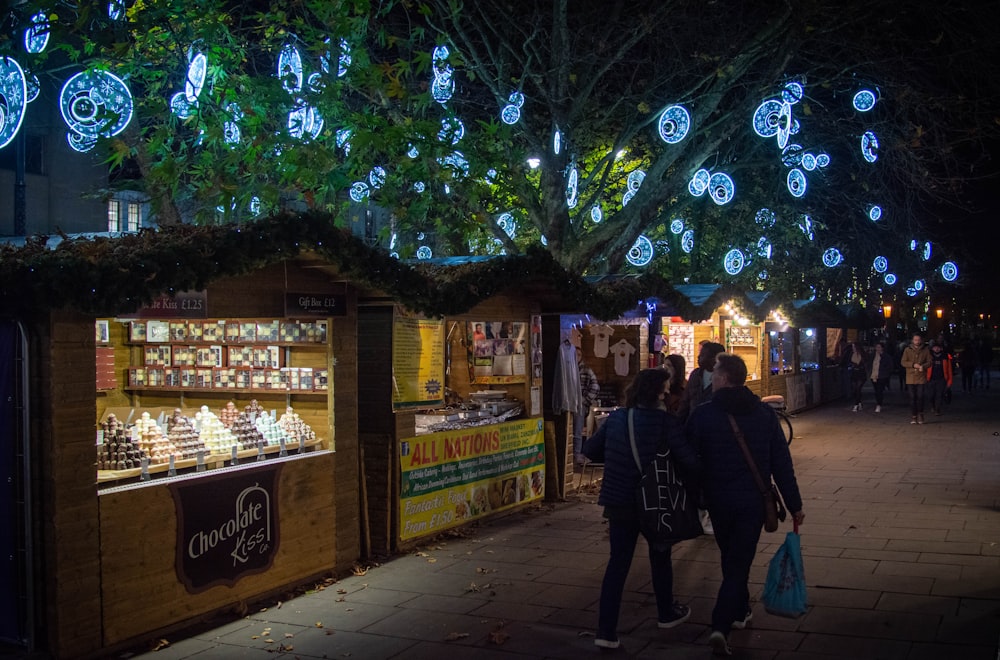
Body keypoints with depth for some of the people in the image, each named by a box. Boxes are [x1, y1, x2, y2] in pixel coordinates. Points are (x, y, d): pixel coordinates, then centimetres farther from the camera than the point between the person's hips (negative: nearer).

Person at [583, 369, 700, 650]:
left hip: (618, 501, 3)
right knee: (660, 557, 21)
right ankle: (666, 613, 39)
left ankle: (606, 631, 2)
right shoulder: (665, 421, -16)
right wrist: (690, 483, 0)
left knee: (618, 562, 8)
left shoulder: (615, 418, -2)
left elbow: (591, 450, 7)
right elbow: (690, 461, -19)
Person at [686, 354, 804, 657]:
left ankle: (740, 612, 37)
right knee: (739, 562, 2)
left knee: (730, 557, 22)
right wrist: (794, 504, 4)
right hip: (753, 501, 0)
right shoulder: (765, 413, -3)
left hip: (718, 500, 0)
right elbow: (781, 464, -2)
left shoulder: (702, 414, -10)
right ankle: (721, 626, -12)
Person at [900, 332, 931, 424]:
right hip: (910, 377, 0)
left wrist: (923, 366, -16)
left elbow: (929, 362, 5)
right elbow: (903, 362, 0)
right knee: (912, 397, 1)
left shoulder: (925, 350, 6)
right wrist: (913, 364, -14)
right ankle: (914, 416, 9)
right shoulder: (907, 350, 4)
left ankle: (920, 414, 11)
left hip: (921, 377, 0)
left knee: (920, 396, -6)